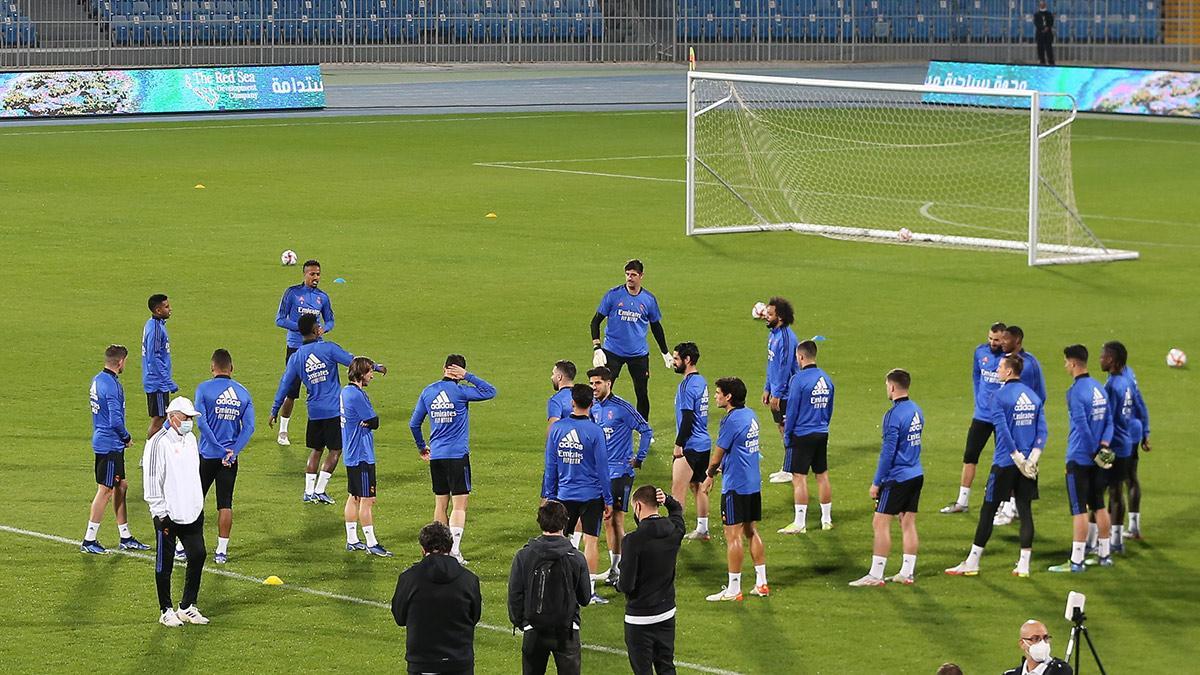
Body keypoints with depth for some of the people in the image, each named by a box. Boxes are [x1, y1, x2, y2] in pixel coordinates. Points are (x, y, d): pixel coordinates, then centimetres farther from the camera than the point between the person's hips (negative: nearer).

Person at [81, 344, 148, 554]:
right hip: (110, 446, -10)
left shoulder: (97, 380, 10)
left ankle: (125, 538, 23)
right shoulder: (112, 386, -20)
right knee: (106, 490, -4)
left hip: (101, 441, 10)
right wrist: (127, 437, -6)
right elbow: (116, 420, -24)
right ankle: (89, 541, 0)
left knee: (121, 486, 16)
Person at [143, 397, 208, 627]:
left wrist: (199, 504, 22)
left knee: (198, 556, 6)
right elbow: (152, 481, -15)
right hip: (168, 515, -7)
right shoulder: (159, 443, -14)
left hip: (192, 513, 8)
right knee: (164, 565, 3)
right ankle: (167, 611, 12)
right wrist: (161, 515, -16)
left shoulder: (190, 439, 12)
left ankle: (188, 608, 17)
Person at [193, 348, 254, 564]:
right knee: (225, 504, 6)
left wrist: (219, 448, -12)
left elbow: (201, 422, -14)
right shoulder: (243, 392, 4)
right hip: (231, 457, 2)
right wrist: (232, 452, -9)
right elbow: (249, 427, -4)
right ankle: (222, 551, 7)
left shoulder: (204, 389, -6)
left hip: (207, 455, -2)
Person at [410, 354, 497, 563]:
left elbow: (414, 423, 13)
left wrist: (421, 447, 27)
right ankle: (454, 550, -16)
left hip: (435, 455, 5)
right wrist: (468, 377, -4)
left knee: (441, 504, 13)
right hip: (458, 455, -5)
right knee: (459, 505, -5)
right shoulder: (460, 391, -9)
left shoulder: (428, 392, 6)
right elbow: (490, 392, -5)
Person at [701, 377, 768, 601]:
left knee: (733, 535, -3)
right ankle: (761, 583, 18)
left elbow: (717, 456, -10)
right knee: (752, 532, 15)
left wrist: (710, 475, 8)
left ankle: (733, 589, 0)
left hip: (735, 486, -9)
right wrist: (719, 469, 16)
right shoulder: (750, 415, 9)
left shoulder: (732, 421, -18)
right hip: (754, 483, 9)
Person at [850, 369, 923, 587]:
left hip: (897, 478, -8)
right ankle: (908, 573, 14)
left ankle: (875, 575, -3)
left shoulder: (894, 415, -17)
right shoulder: (916, 411, 9)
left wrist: (877, 482, -11)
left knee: (880, 523, -3)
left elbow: (888, 452, -18)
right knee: (908, 524, 12)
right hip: (916, 475, 8)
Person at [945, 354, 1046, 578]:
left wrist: (1019, 459, -14)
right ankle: (1024, 565, 8)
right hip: (1028, 466, 5)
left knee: (988, 511, 2)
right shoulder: (1034, 397, 9)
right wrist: (1031, 459, -4)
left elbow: (1003, 431, -18)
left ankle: (972, 563, 7)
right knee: (1025, 511, 8)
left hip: (1005, 464, -5)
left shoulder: (1000, 396, -10)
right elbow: (1042, 432, 2)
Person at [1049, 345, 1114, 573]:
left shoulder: (1075, 392, -17)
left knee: (1079, 510, -5)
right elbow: (1109, 422, 8)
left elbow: (1083, 428, -20)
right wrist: (1104, 446, -3)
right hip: (1097, 459, 8)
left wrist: (1094, 452, -11)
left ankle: (1076, 561, -4)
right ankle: (1105, 554, 22)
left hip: (1079, 459, -8)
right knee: (1099, 506, 16)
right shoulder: (1099, 388, 8)